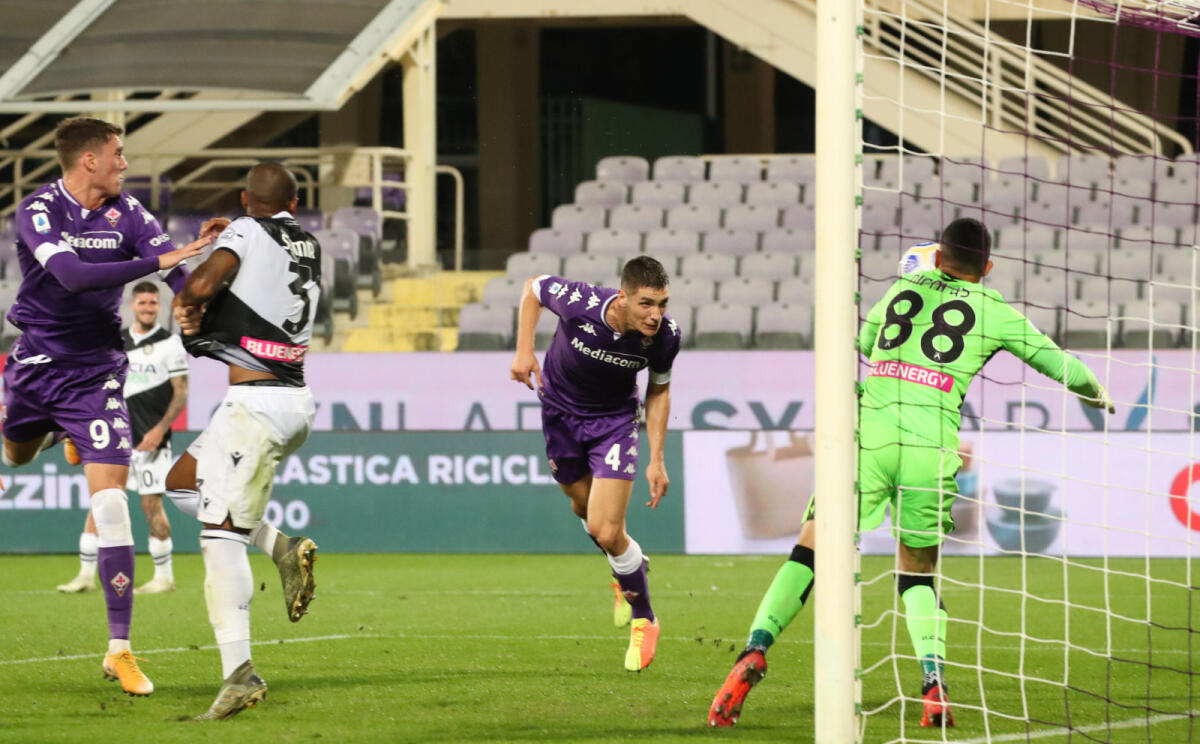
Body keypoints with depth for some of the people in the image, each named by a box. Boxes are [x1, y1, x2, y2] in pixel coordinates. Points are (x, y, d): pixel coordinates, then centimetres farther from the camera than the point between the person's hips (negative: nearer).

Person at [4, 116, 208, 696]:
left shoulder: (127, 213, -3)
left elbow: (179, 274, -10)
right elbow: (72, 275, -30)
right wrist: (157, 261, -36)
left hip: (96, 370, 0)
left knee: (110, 502, -11)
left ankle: (119, 650, -8)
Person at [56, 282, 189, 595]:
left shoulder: (170, 343, -1)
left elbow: (181, 393, -4)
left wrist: (160, 429, -13)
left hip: (151, 438, -5)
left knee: (151, 504, -3)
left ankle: (164, 576, 8)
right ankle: (86, 575, 1)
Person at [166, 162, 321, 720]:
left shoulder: (246, 233, -6)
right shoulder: (309, 249, 16)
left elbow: (202, 283, -20)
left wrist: (185, 303, 1)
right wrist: (202, 321, 17)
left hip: (256, 403, -8)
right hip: (297, 400, 8)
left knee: (222, 537, -9)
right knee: (181, 482, 23)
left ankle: (239, 673, -19)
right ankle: (282, 548, 8)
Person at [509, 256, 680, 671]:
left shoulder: (665, 336, -28)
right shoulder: (578, 303, -33)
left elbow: (658, 389, -7)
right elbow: (534, 288, -10)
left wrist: (656, 460, -8)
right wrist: (524, 351, -16)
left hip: (615, 419, -1)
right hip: (561, 411, 2)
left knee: (606, 532, -11)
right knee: (584, 509, 20)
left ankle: (644, 620, 12)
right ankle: (629, 571, 50)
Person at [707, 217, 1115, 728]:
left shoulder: (903, 289, 20)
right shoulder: (993, 311, 14)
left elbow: (861, 343, 37)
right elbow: (1057, 363, 22)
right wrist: (1096, 394, 43)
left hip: (869, 432, 0)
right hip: (931, 447, 0)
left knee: (813, 548, 2)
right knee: (918, 571, 15)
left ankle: (755, 649, -18)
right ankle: (934, 684, -4)